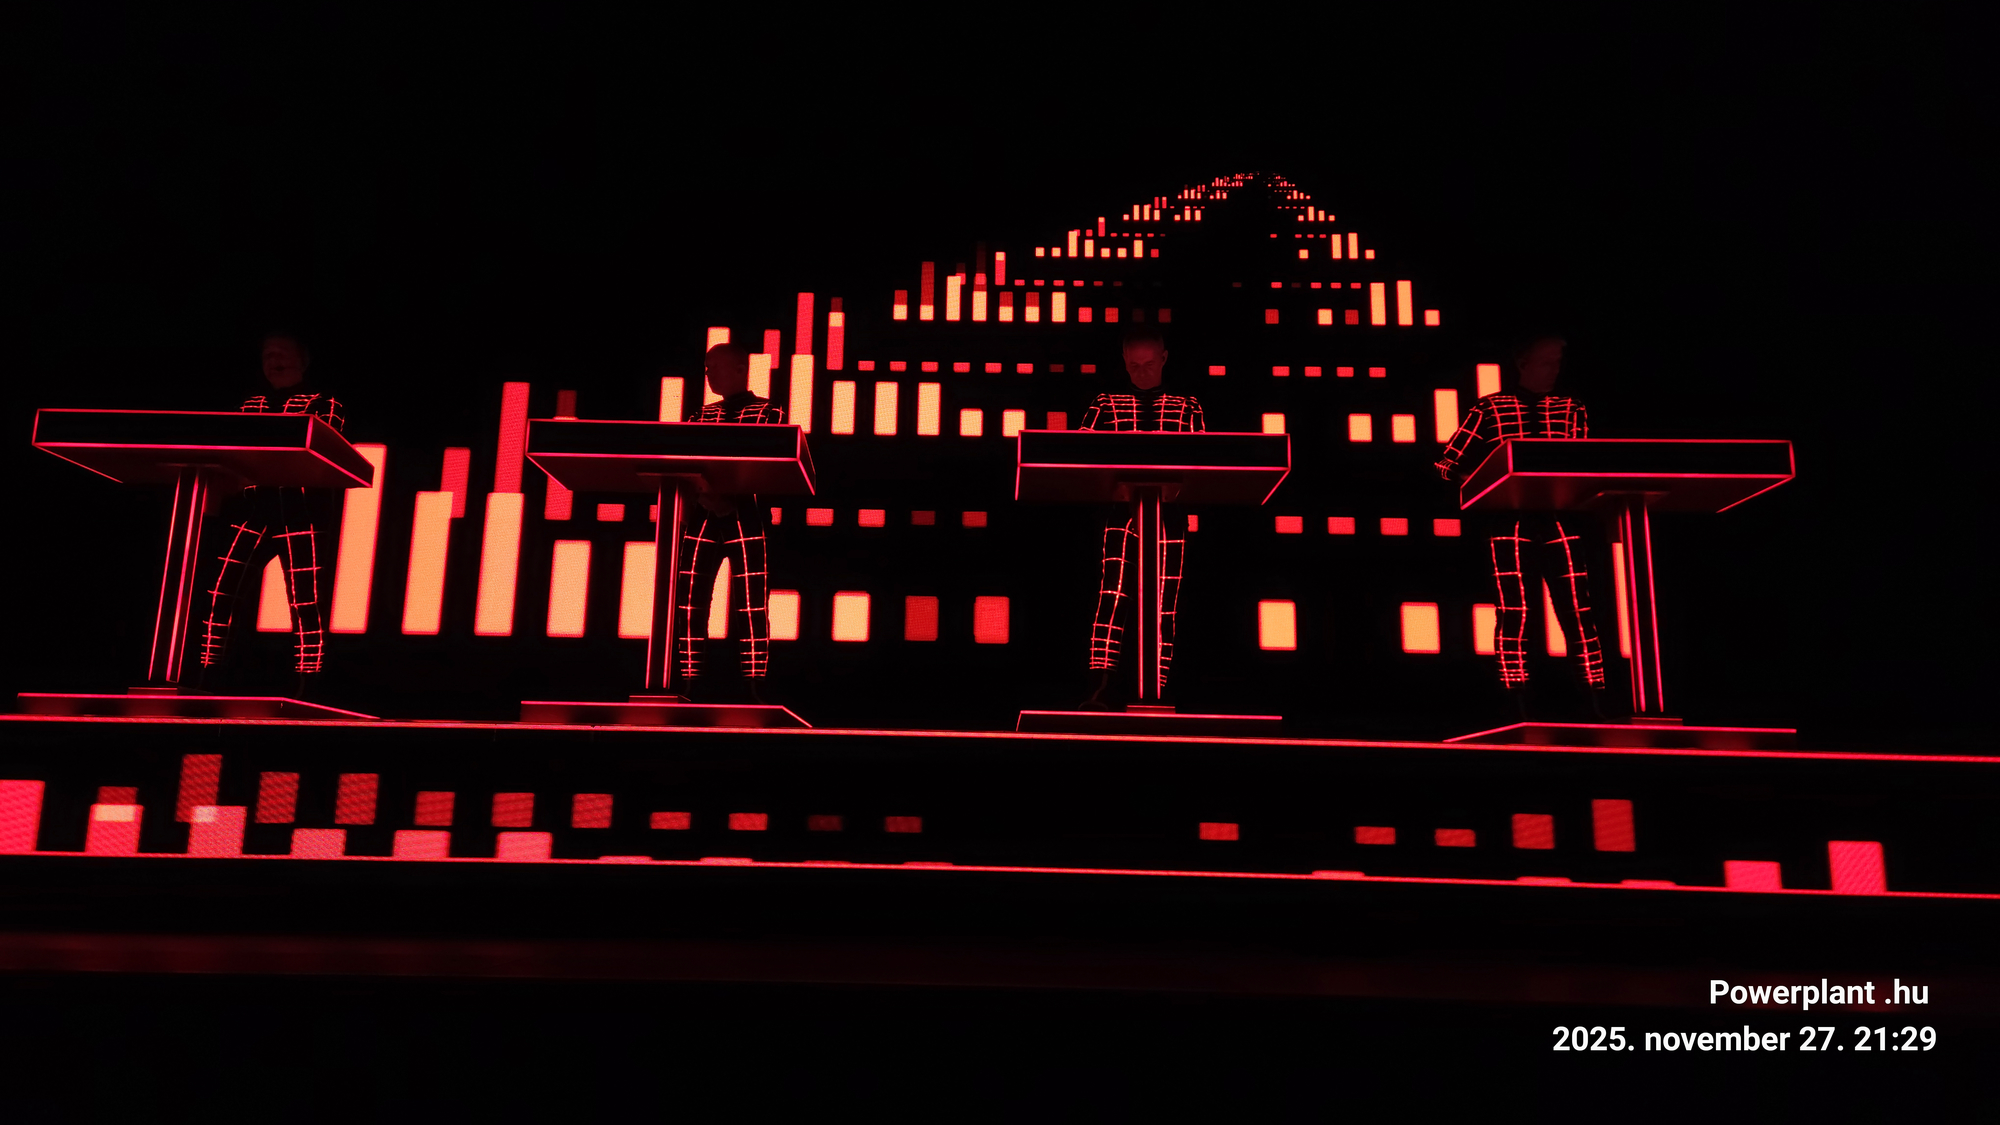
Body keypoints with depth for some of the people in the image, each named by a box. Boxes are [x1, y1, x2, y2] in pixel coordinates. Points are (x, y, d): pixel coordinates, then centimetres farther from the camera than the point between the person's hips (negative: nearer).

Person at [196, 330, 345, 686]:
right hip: (252, 511, 4)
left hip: (299, 514, -4)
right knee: (218, 593, -3)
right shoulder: (250, 404, 21)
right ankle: (202, 684, 8)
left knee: (304, 603, -7)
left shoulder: (325, 403, 7)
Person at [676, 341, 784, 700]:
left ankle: (752, 693, -2)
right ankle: (689, 688, 7)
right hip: (703, 518, 4)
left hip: (745, 519, -4)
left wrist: (732, 490, -19)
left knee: (753, 608, -7)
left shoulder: (768, 412, 5)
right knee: (689, 604, -1)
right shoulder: (701, 415, 19)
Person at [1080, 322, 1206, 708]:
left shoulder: (1187, 407, 14)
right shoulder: (1105, 405, 12)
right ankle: (1098, 690, -21)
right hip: (1121, 512, -1)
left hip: (1169, 516, 2)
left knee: (1163, 608, 1)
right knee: (1112, 594, -19)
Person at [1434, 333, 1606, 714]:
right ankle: (1521, 712, 2)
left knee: (1578, 614, -3)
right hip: (1511, 524, -2)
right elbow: (1450, 465, 5)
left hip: (1560, 523, 2)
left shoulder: (1572, 411, 16)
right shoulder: (1488, 410, 8)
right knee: (1513, 615, -4)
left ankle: (1598, 707, 3)